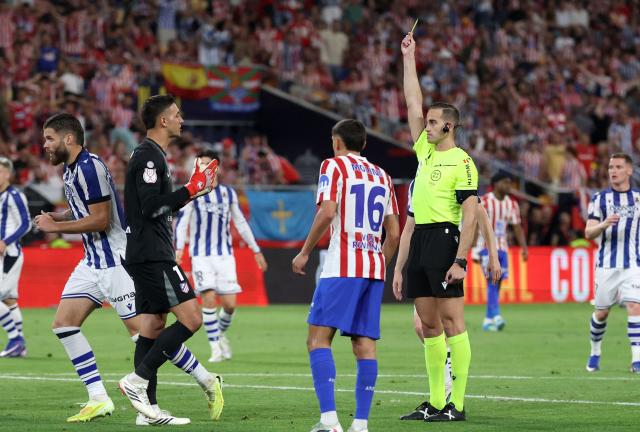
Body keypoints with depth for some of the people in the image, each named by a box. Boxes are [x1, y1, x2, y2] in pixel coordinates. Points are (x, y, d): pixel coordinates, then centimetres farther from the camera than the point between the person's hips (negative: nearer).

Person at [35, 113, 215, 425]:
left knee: (142, 329, -10)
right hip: (93, 262, 10)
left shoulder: (89, 167, -17)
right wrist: (55, 217, 8)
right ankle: (98, 399, 0)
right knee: (63, 323, 1)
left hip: (117, 261, -10)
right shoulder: (71, 169, 13)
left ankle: (206, 380, 2)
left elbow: (100, 220, -20)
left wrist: (55, 227, -13)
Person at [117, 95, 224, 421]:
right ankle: (137, 380, -13)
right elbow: (151, 206, -21)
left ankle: (147, 408, 5)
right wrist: (191, 189, -15)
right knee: (191, 318, -13)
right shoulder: (149, 156, -12)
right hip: (153, 256, -11)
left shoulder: (150, 155, 20)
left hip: (147, 256, 11)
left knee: (153, 328, 7)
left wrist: (193, 190, 20)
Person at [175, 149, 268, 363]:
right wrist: (179, 249, -22)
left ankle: (221, 333, 25)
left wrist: (256, 251, 18)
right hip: (201, 255, -2)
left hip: (224, 254, 2)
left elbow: (241, 223, 16)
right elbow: (181, 221, -7)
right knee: (209, 299, -15)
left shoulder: (228, 193, 8)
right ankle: (216, 348, -4)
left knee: (230, 304, -5)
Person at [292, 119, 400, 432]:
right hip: (375, 267, 6)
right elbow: (394, 233, 18)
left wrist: (304, 252, -6)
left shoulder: (334, 165, 1)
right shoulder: (381, 176, 20)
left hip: (342, 268, -6)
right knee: (365, 343, 5)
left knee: (318, 338, -8)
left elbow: (327, 211, -14)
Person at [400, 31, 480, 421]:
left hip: (444, 240, -8)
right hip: (420, 240, 8)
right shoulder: (426, 151, 15)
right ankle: (435, 402, 11)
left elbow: (470, 215, -13)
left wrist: (460, 260, -19)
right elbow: (413, 103, 22)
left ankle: (457, 404, -10)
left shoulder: (461, 162, -7)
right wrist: (409, 57, 21)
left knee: (451, 321, -9)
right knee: (429, 324, 8)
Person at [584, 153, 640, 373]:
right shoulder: (600, 199, 3)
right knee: (601, 313, 6)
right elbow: (588, 233, -4)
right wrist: (603, 224, -24)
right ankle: (595, 353, 29)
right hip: (606, 264, 0)